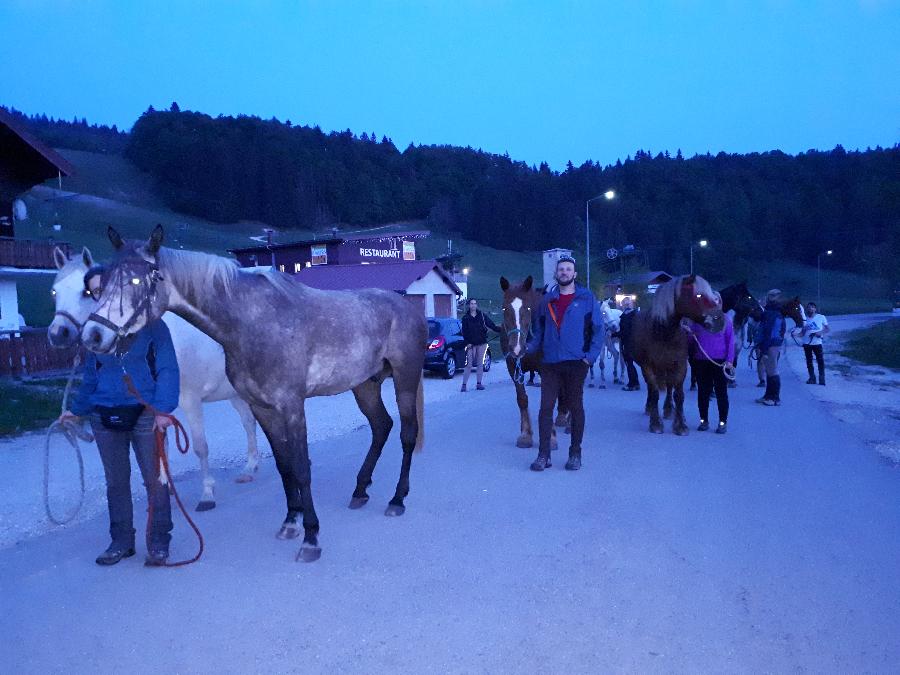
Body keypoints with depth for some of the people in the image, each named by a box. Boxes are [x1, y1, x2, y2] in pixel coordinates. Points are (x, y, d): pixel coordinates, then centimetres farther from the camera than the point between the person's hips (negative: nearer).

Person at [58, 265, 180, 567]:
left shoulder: (151, 324, -5)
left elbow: (168, 370, -9)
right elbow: (91, 376, 18)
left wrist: (163, 408, -18)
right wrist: (77, 409, 18)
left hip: (145, 415, -4)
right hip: (105, 418, 4)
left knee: (154, 480, 3)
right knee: (116, 482, 13)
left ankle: (158, 542, 16)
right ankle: (121, 541, 27)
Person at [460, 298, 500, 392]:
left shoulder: (482, 315, 5)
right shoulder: (465, 317, 3)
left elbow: (491, 324, 1)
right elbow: (464, 332, 1)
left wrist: (500, 330, -11)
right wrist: (467, 342, -8)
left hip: (482, 343, 2)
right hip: (471, 344, -2)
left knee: (480, 364, 6)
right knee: (469, 365, -4)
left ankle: (479, 383, 13)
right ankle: (464, 384, -1)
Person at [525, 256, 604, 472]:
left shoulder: (587, 298, 1)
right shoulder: (547, 300, 9)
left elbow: (598, 329, 0)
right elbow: (539, 331, 14)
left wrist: (591, 356, -10)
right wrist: (529, 347, -4)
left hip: (576, 363, -2)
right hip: (549, 363, 2)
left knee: (575, 407, 9)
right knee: (546, 407, 0)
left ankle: (575, 454, 20)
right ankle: (543, 455, 7)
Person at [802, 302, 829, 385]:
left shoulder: (821, 317, 3)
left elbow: (828, 330, 6)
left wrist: (821, 332, -13)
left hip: (817, 343, -3)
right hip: (807, 343, 3)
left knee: (820, 360, -9)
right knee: (809, 360, 6)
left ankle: (822, 378, -4)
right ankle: (812, 377, 15)